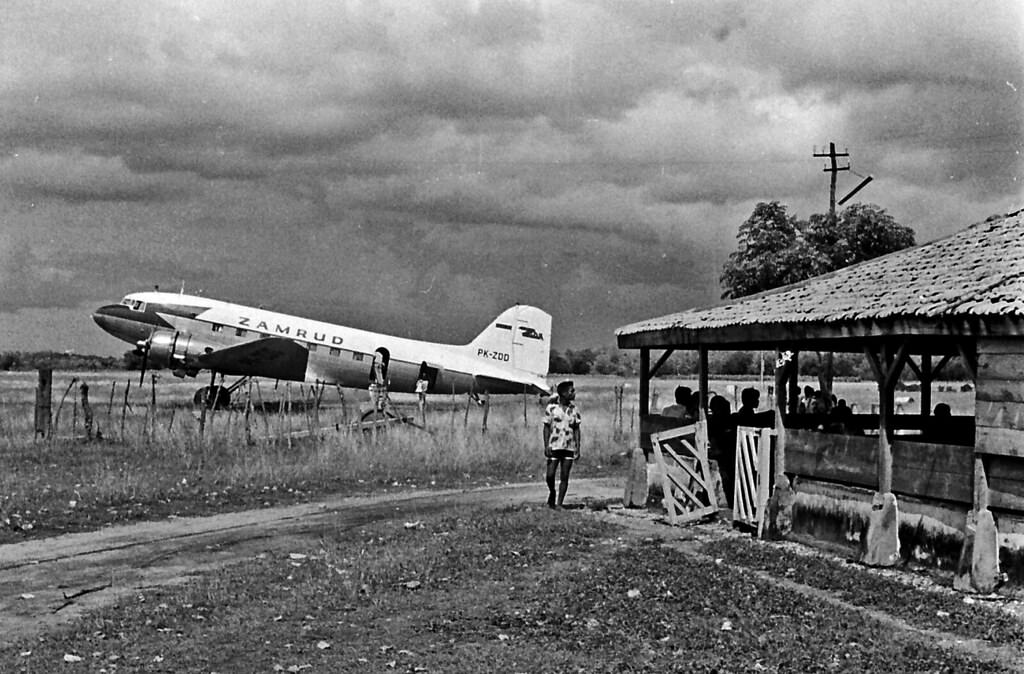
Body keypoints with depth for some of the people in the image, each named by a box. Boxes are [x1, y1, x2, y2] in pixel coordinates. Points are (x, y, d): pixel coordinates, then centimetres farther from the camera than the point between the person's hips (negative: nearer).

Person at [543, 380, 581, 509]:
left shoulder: (574, 409, 6)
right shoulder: (551, 407, -3)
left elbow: (576, 429, 9)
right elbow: (546, 427, 0)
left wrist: (578, 449, 2)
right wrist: (546, 446, -8)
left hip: (569, 447, 2)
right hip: (554, 446, -2)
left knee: (564, 477, 0)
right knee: (550, 475, -5)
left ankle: (559, 504, 5)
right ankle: (552, 492, 25)